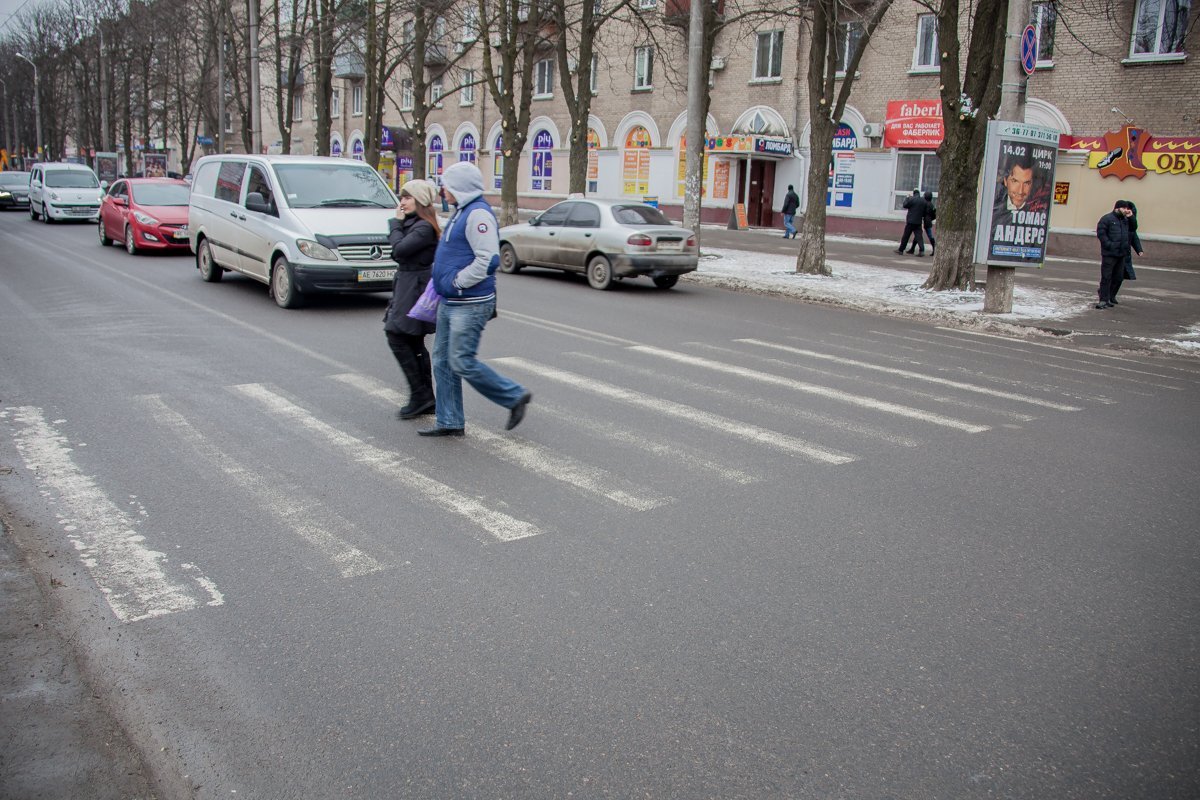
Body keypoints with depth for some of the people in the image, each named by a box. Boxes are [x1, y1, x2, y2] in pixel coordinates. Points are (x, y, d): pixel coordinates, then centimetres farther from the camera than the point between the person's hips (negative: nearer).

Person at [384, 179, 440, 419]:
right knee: (414, 344, 11)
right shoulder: (411, 223, 14)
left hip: (415, 289, -10)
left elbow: (399, 249, -22)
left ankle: (420, 396, -6)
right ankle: (426, 399, 16)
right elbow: (397, 252, 13)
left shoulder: (424, 227, -16)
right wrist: (398, 223, 6)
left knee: (397, 337, -9)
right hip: (407, 286, 10)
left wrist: (396, 224, -11)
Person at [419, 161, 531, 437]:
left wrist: (456, 282, -19)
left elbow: (488, 260, -25)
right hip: (449, 303, 10)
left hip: (470, 305, -10)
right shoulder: (461, 213, 16)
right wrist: (445, 283, 15)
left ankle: (515, 397, 7)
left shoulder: (478, 214, -16)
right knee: (442, 361, 10)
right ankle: (449, 422, 18)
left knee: (462, 362, -8)